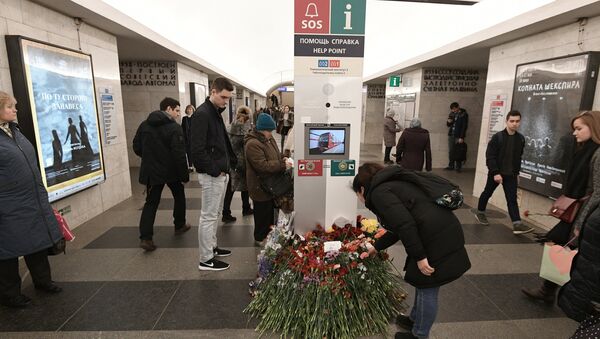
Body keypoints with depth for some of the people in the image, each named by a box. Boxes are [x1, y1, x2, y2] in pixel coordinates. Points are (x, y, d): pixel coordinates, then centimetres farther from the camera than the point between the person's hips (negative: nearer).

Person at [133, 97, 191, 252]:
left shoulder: (144, 125, 5)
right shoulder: (174, 127, -14)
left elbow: (137, 147, 9)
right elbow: (179, 154, -19)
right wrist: (184, 174, -13)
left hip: (152, 171, 4)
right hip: (171, 170, -4)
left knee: (151, 203, 6)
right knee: (179, 196, 20)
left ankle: (145, 237, -3)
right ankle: (180, 225, 30)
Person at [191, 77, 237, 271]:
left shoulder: (216, 113, 14)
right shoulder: (202, 114, -16)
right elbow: (197, 150, -23)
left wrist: (230, 163, 10)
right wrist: (214, 170, -18)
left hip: (222, 173, 10)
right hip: (211, 175, -10)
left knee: (215, 214, 19)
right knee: (209, 216, 0)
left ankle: (212, 247, 34)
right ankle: (206, 260, 11)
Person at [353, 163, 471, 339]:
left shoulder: (379, 192, -8)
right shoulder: (392, 185, 22)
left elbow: (405, 224, -21)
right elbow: (398, 227, 30)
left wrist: (419, 256, -17)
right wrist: (377, 247, 38)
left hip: (437, 238, -9)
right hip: (444, 233, 9)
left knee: (427, 288, 8)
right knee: (423, 283, 23)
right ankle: (415, 319, 42)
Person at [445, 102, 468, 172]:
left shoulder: (464, 114, -6)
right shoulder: (452, 114, 11)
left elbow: (464, 126, -9)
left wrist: (461, 137, -15)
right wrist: (448, 122, -5)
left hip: (458, 136, -5)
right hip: (451, 135, 5)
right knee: (451, 152, 8)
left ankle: (458, 167, 5)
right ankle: (451, 166, 17)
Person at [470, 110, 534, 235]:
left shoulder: (521, 138, 2)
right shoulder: (497, 137, -14)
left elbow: (518, 157, 12)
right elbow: (490, 156, -17)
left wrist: (517, 173, 13)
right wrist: (495, 173, -21)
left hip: (511, 174, 4)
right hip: (495, 173, -3)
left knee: (512, 199, -2)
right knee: (488, 193, 14)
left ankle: (517, 224, -5)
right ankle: (480, 212, 35)